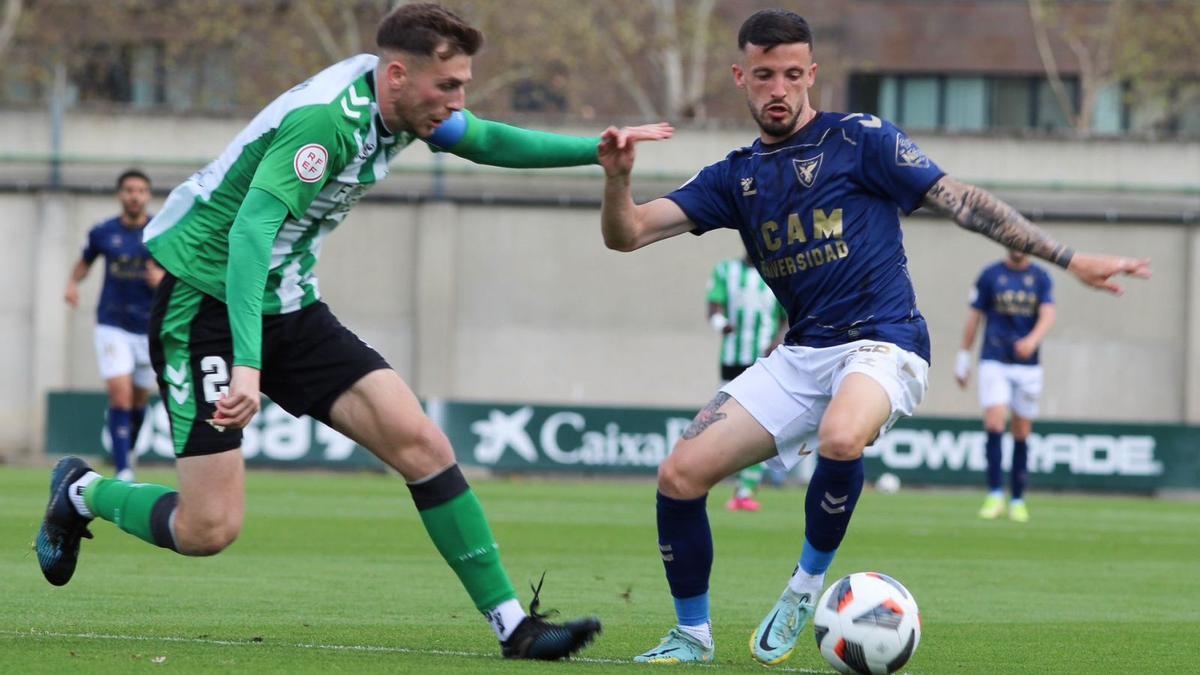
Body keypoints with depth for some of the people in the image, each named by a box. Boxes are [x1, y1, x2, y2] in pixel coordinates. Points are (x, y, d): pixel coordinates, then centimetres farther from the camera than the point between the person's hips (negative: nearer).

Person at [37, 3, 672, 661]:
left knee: (420, 444, -8)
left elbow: (485, 140, 21)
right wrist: (245, 364, -47)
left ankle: (512, 624, -4)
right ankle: (82, 492, 18)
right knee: (209, 529, -12)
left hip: (289, 309, 8)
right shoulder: (326, 118, -27)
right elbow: (251, 232, -37)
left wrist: (596, 148, 13)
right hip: (206, 303, -8)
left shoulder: (393, 101, 0)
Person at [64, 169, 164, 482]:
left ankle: (129, 450, 39)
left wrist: (164, 278, -20)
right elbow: (84, 262, 17)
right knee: (120, 395, -15)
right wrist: (73, 283, -3)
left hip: (150, 326, 1)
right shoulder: (102, 233, 1)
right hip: (112, 325, -1)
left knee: (139, 398, 11)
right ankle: (123, 471, -14)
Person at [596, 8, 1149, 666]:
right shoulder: (735, 177, 12)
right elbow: (627, 233, 5)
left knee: (839, 439, -39)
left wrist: (1068, 259, -4)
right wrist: (617, 179, -18)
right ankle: (691, 636, 13)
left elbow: (960, 201, 0)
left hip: (883, 342, -5)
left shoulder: (860, 140, -1)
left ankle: (807, 586, -15)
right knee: (679, 476, -7)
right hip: (800, 355, 5)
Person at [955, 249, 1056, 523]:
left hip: (1027, 365, 1)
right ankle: (995, 496, -15)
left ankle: (1018, 501, 12)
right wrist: (963, 357, 8)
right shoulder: (990, 275, 3)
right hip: (994, 363, -1)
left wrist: (1032, 340, -28)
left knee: (1021, 433, 4)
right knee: (994, 423, -16)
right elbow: (974, 316, 8)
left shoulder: (1041, 278, 5)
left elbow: (1048, 315, -8)